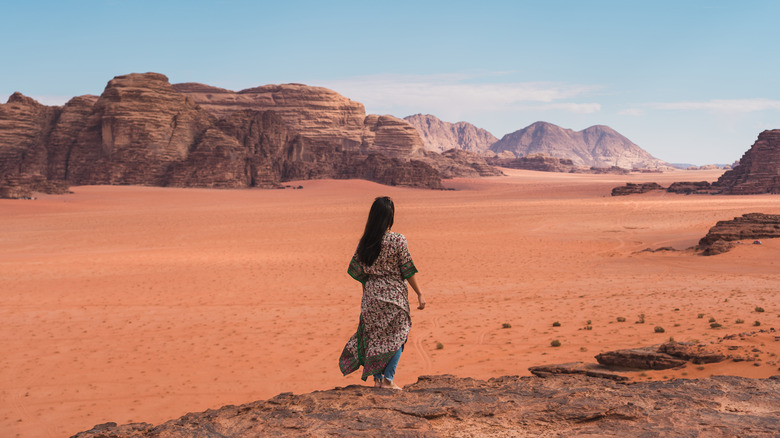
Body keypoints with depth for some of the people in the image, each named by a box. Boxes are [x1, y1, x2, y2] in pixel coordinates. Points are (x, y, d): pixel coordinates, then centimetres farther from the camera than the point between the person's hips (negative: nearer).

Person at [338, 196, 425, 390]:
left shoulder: (365, 241, -1)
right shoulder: (398, 240, -13)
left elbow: (357, 270, 5)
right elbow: (407, 271, -10)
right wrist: (419, 294, -1)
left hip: (371, 294, 4)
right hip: (394, 294, -4)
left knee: (374, 336, 13)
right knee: (396, 336, 9)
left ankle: (377, 378, 16)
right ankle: (388, 379, 4)